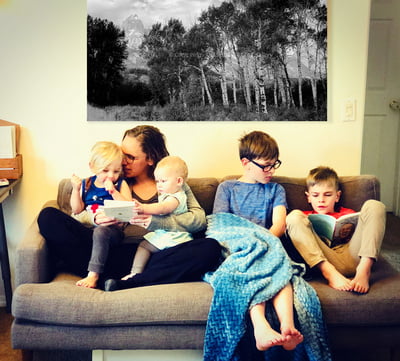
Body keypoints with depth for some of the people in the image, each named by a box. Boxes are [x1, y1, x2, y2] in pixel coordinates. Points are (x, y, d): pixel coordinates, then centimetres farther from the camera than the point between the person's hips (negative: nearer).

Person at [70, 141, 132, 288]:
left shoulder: (121, 184, 10)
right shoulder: (86, 184, 16)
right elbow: (77, 211, 13)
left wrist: (113, 191, -12)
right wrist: (76, 189, 2)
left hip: (111, 227, -4)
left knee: (100, 232, -39)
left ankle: (93, 274, -34)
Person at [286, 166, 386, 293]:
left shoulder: (348, 214, 32)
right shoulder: (305, 216, 28)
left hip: (351, 257, 2)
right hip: (323, 262, -1)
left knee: (373, 205, -6)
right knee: (294, 215, -15)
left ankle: (364, 270, -25)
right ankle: (329, 272, -31)